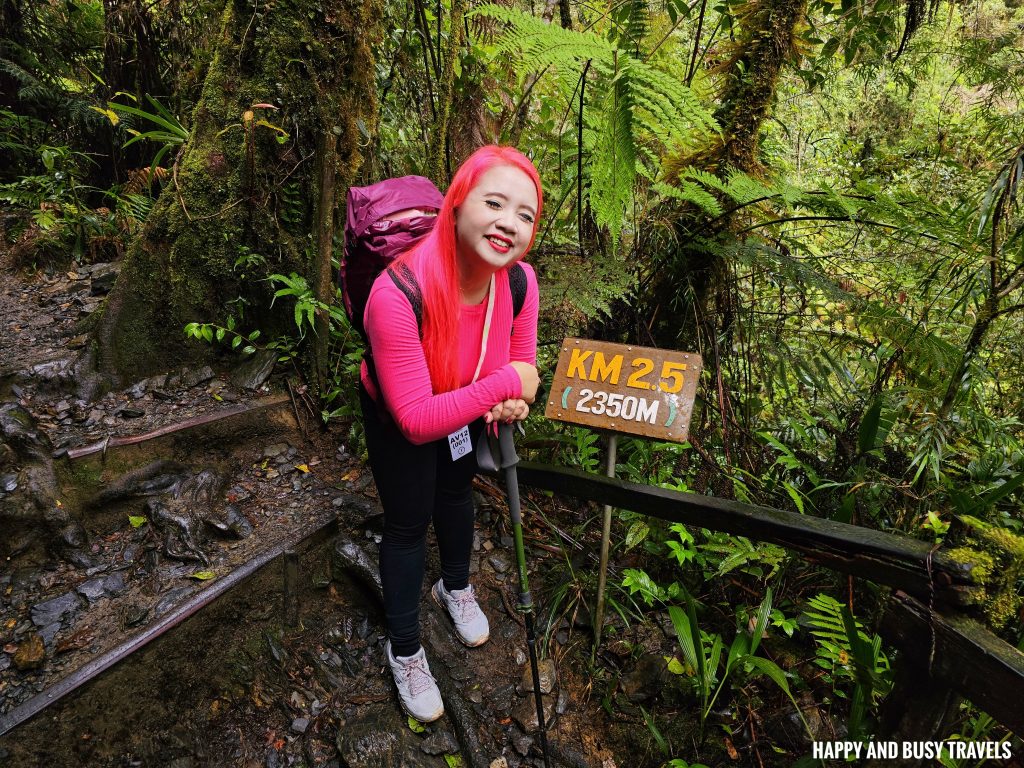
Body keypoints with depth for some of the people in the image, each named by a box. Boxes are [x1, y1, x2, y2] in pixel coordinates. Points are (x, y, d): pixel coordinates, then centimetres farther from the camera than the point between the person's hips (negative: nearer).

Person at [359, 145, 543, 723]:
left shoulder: (520, 282, -27)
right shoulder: (398, 295, -43)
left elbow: (521, 359, -7)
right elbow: (417, 419, -39)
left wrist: (513, 399, -29)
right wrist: (503, 384, -37)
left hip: (466, 408, 5)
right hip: (397, 421, -5)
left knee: (457, 494, 27)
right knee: (409, 523, 11)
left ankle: (456, 587, 60)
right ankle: (404, 650, 39)